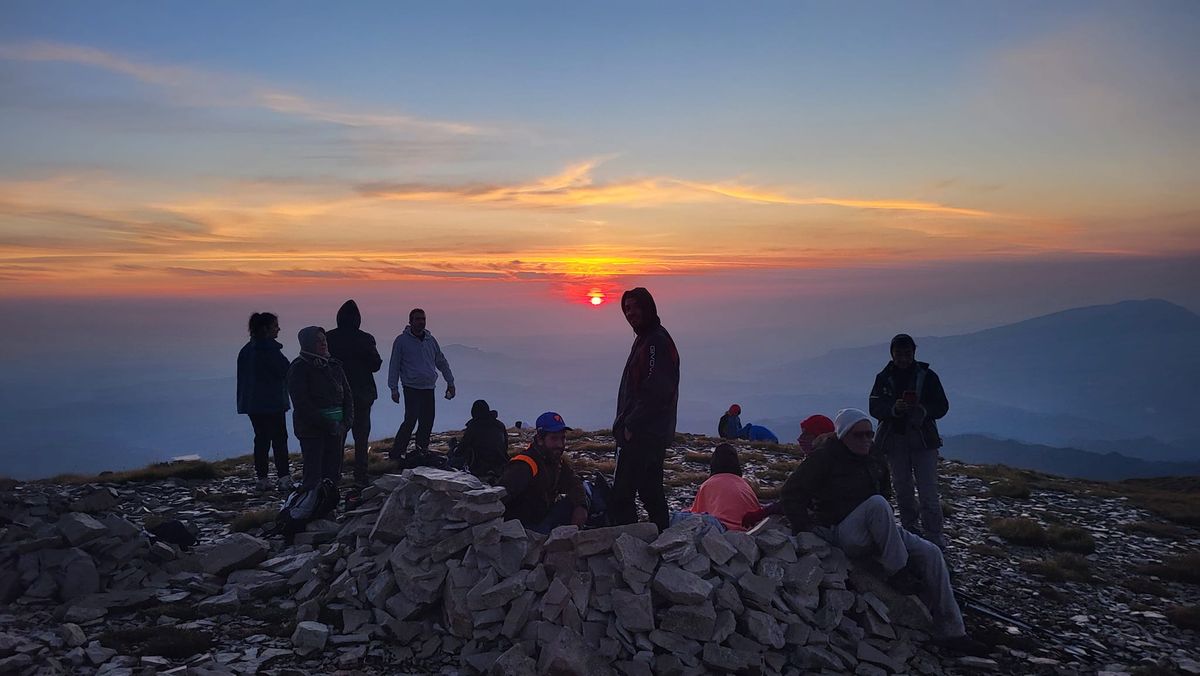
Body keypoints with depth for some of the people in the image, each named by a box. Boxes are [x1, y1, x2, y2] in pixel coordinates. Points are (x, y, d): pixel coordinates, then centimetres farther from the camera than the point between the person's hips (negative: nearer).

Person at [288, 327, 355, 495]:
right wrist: (328, 425, -15)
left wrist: (346, 422, -1)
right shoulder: (299, 368, -6)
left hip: (337, 429, 6)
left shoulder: (334, 365, 12)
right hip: (311, 430, -6)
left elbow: (347, 396, 13)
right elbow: (302, 404, -12)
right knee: (314, 475, -8)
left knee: (333, 473, 6)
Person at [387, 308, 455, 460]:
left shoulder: (431, 340, 11)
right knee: (410, 420, -14)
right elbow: (394, 366, -1)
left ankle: (422, 450, 21)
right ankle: (396, 454, -8)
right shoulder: (402, 340, -3)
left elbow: (441, 362, 20)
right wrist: (394, 389, -5)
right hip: (411, 388, -5)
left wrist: (450, 382, 18)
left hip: (429, 388, 5)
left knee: (428, 421, 7)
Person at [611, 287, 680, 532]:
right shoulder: (645, 339, 18)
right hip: (650, 436, 11)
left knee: (620, 500, -10)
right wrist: (625, 424, 16)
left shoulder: (656, 341, -14)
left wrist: (631, 425, -18)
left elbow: (655, 392, -22)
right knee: (651, 492, 17)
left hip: (642, 436, -11)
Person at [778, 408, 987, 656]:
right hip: (840, 532, -7)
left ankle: (949, 631, -6)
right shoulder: (826, 457, -9)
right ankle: (897, 574, -25)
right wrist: (805, 528, -16)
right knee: (876, 503, -36)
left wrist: (888, 528, 17)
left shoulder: (875, 460, 12)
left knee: (930, 552, -12)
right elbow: (791, 493, -10)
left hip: (873, 532, 7)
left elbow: (885, 493, 30)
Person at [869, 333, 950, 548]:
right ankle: (910, 529, 28)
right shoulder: (884, 377, 2)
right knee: (902, 488, 13)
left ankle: (934, 536, 0)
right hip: (894, 439, 2)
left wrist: (923, 410, -22)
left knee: (928, 490, -8)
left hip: (923, 440, -2)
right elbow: (874, 407, -4)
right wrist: (893, 408, -24)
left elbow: (942, 406, -2)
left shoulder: (927, 375, -1)